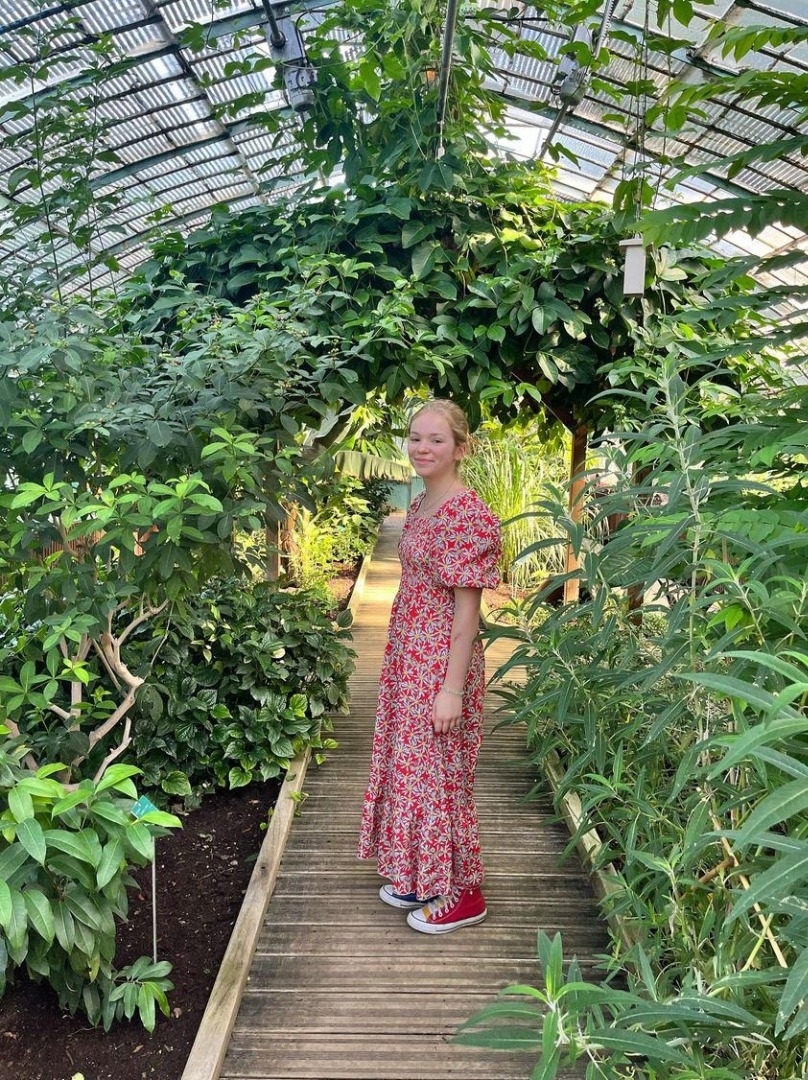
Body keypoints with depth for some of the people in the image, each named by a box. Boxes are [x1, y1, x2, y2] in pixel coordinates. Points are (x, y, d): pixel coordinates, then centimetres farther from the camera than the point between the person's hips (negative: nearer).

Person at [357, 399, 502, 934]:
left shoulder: (468, 514, -18)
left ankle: (464, 893, 23)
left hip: (442, 663, -9)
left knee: (441, 774, 4)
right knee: (411, 766, 18)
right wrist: (400, 662, 18)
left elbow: (467, 610, -19)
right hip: (408, 657, 9)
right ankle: (422, 877, 36)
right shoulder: (420, 506, 9)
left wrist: (452, 689, -20)